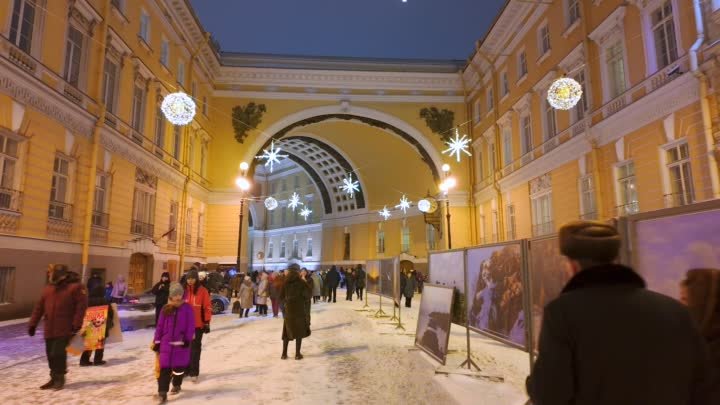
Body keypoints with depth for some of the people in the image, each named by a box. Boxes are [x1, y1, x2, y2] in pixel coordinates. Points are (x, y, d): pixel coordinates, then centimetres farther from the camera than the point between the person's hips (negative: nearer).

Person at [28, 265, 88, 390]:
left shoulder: (75, 287, -8)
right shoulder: (48, 288, 12)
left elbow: (81, 306, -13)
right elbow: (39, 307, 16)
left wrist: (76, 324, -18)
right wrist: (32, 324, 11)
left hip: (64, 329, -6)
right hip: (49, 329, 7)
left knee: (58, 354, -7)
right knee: (50, 354, 12)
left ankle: (59, 378, 11)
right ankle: (54, 378, 26)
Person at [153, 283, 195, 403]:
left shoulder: (187, 308, -4)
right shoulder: (165, 309, 3)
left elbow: (191, 325, -5)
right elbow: (160, 326, 6)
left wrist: (188, 339, -10)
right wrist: (156, 341, 4)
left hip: (181, 342, -1)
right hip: (166, 342, 1)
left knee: (179, 366, 12)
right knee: (165, 368, -2)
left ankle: (177, 385, 37)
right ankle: (162, 393, 2)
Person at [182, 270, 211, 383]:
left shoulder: (202, 291, -7)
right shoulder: (184, 290, 2)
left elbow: (207, 307, -5)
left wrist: (207, 322, -7)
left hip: (198, 324, -3)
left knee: (195, 348, 3)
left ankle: (194, 373, 10)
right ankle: (185, 369, 25)